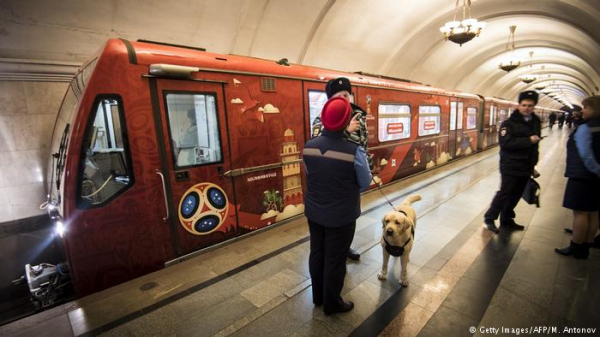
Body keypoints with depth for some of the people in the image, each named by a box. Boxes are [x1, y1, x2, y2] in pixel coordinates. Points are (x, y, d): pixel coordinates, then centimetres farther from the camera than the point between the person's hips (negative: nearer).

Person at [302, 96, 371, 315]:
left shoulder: (308, 147, -8)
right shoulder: (354, 151, -22)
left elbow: (311, 176, 4)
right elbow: (365, 184, -9)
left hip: (314, 212, 5)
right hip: (341, 216, -5)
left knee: (317, 254, 21)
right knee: (335, 260, 13)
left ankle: (318, 296, 42)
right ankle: (332, 303, 34)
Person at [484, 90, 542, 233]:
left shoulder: (536, 122, 11)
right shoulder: (509, 123, -9)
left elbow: (534, 147, 19)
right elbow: (506, 143, -21)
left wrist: (532, 165, 20)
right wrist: (528, 140, -23)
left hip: (525, 167, 6)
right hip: (510, 166, -6)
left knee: (516, 195, 11)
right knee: (504, 193, -1)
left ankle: (506, 219, 25)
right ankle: (489, 218, 12)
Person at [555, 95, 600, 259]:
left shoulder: (585, 128, -14)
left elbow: (586, 155, -20)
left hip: (582, 177, -8)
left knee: (580, 212, -1)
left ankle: (576, 248, 8)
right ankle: (585, 247, 22)